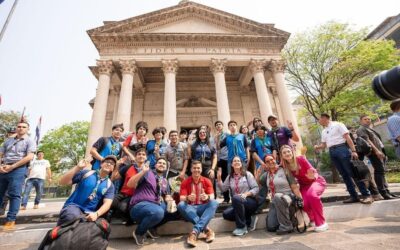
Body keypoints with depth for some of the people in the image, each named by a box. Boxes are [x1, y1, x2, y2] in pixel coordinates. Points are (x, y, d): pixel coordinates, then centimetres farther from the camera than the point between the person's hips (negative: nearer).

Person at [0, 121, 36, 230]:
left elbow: (29, 157, -10)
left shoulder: (29, 141, 2)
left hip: (18, 169, -5)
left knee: (14, 195, -8)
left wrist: (12, 166, -12)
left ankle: (11, 221, -6)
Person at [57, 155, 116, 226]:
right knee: (73, 216, -37)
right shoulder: (86, 173, 2)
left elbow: (107, 203, -3)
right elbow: (62, 182, -3)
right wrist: (77, 167, -14)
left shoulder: (110, 185, 7)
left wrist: (96, 214, -22)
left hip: (90, 213, 2)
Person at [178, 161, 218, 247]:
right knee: (180, 205, -31)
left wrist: (207, 197, -32)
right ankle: (206, 229, -32)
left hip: (203, 208, 1)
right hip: (190, 208, 0)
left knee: (214, 203, -28)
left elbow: (212, 197, -7)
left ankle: (195, 231, -37)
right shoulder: (185, 182, 1)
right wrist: (188, 198, -33)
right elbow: (182, 198, -9)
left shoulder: (207, 181, 3)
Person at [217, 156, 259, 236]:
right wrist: (219, 178, -10)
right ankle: (248, 221, -1)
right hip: (238, 204, 5)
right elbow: (223, 188, 2)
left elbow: (256, 188, -7)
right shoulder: (230, 177, 10)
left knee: (236, 198, -34)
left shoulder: (247, 174, -1)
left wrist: (246, 194, -22)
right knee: (226, 214, -21)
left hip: (250, 201, -4)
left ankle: (242, 227, -20)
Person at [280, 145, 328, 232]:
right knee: (304, 203, -24)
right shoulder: (285, 166, -11)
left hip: (317, 181, -3)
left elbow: (313, 171, -20)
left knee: (311, 194, -35)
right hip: (304, 185, 3)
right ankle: (312, 219, 11)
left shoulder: (300, 159, -21)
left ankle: (321, 223, -16)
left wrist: (313, 176, -40)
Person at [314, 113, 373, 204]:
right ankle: (354, 196, 13)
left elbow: (347, 137, -7)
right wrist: (317, 147, -1)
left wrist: (353, 150, -16)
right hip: (332, 152, 6)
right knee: (344, 174, 7)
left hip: (341, 149, -6)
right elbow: (323, 144, 21)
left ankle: (366, 195, 1)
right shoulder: (324, 131, 20)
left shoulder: (337, 125, 1)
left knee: (353, 172, -7)